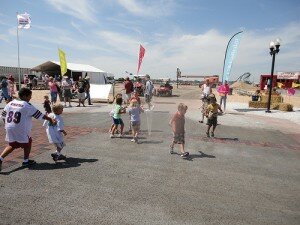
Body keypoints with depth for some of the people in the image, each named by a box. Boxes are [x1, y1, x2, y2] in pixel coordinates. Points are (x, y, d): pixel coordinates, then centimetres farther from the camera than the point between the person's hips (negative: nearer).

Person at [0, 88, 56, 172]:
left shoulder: (10, 103, 7)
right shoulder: (27, 106, -13)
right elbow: (39, 115, -9)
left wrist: (8, 125, 23)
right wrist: (50, 119, -1)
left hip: (9, 129, 7)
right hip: (21, 130, -6)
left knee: (12, 145, 23)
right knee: (28, 142, 15)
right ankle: (26, 161, 24)